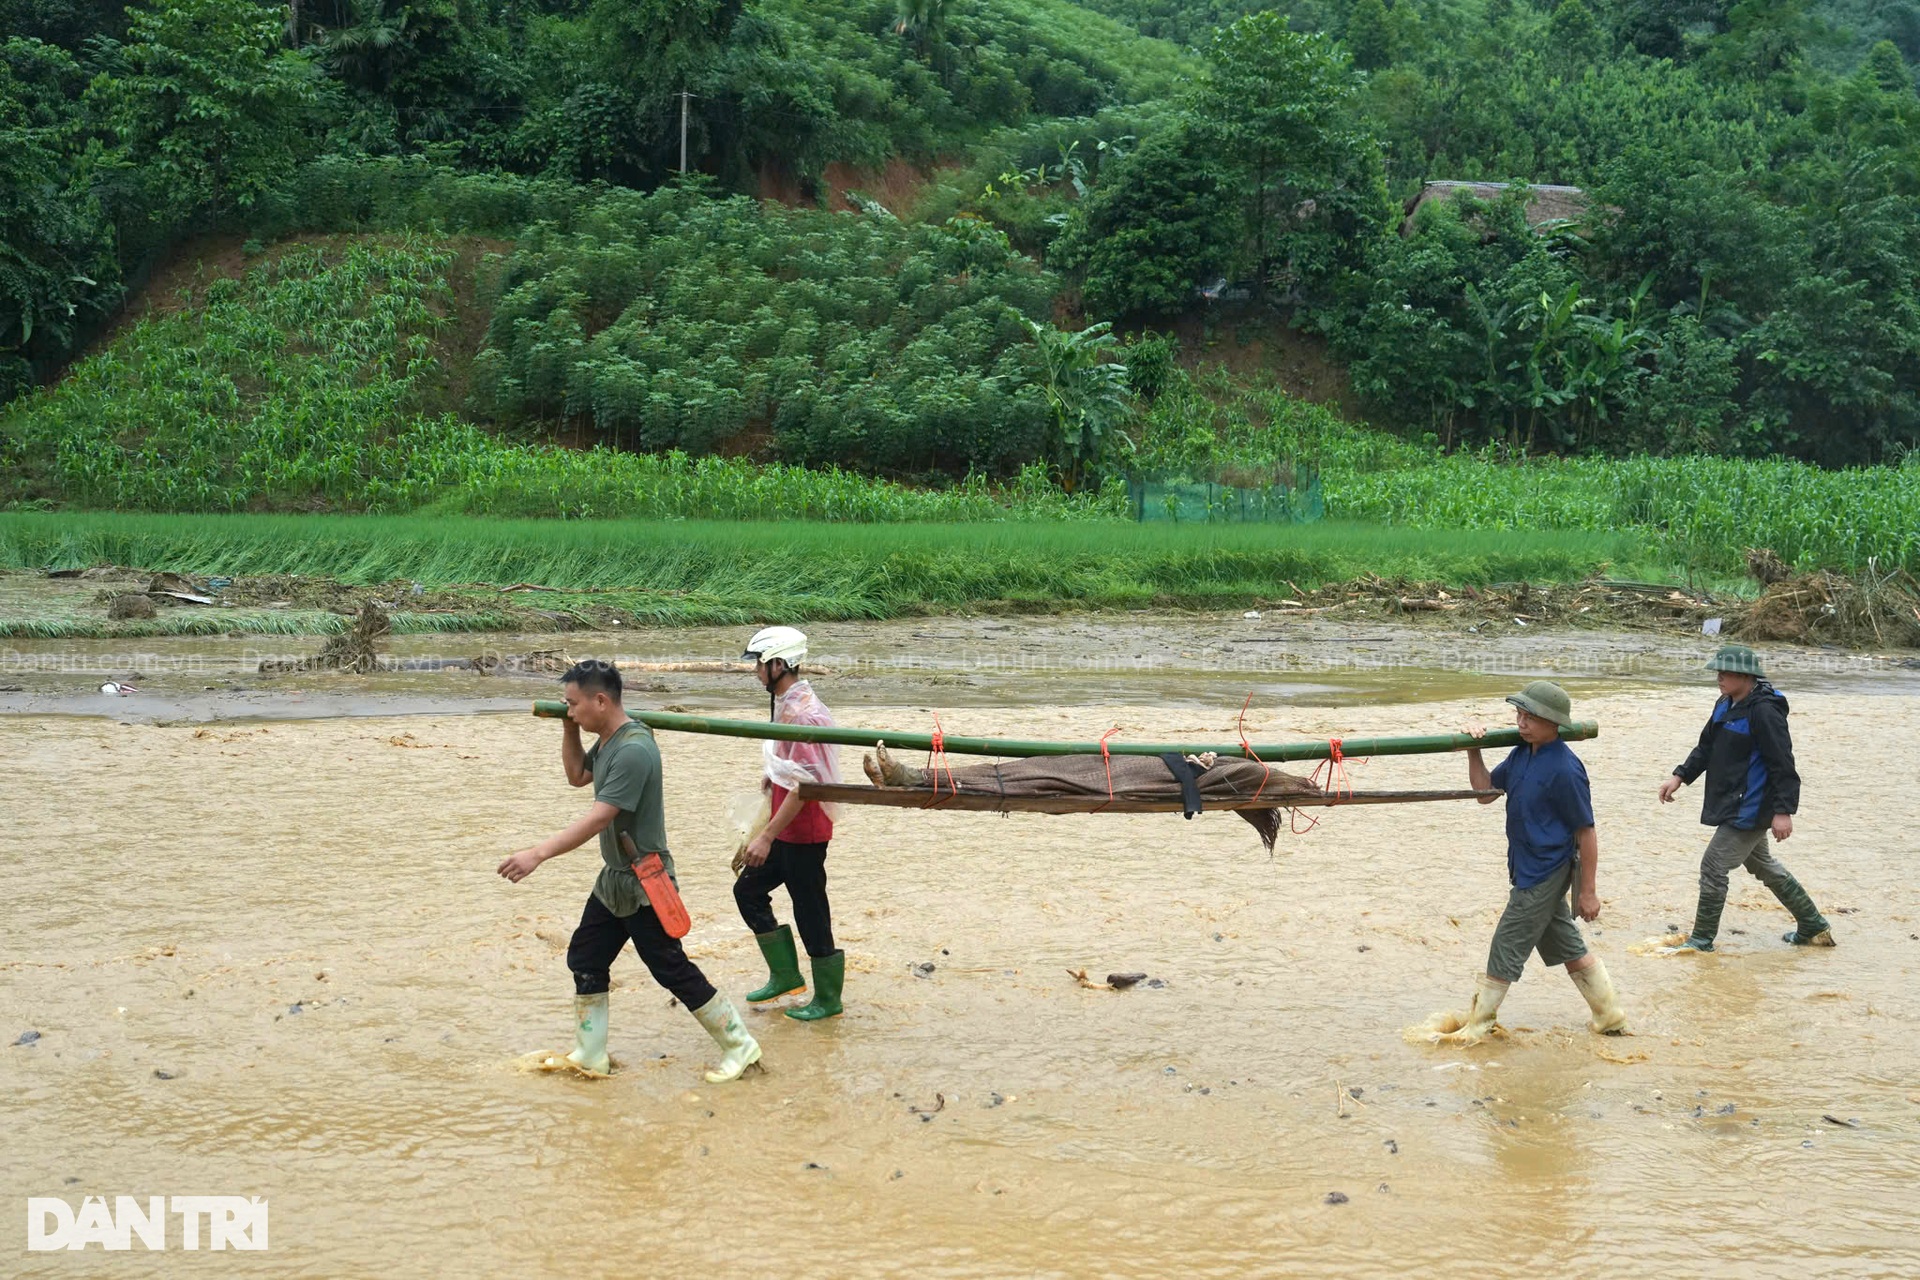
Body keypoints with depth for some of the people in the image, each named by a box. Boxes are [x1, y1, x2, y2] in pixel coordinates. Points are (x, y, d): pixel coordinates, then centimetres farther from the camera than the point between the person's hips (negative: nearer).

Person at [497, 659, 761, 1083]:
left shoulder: (633, 750, -26)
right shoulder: (608, 742, 4)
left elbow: (599, 818, -32)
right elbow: (577, 775, 23)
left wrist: (538, 854, -36)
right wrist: (569, 730, 5)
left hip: (644, 886, -10)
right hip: (613, 880, 10)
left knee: (673, 971, -3)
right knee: (585, 960, 13)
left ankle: (739, 1046, 9)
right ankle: (588, 1057, 24)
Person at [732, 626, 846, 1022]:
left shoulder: (803, 713, -23)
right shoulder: (786, 704, 9)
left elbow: (802, 786, -26)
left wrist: (766, 837, -25)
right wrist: (769, 776, 7)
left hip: (803, 832, -10)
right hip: (784, 829, 10)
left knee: (810, 913, 1)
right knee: (748, 890, 16)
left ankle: (827, 999, 16)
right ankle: (785, 975, 25)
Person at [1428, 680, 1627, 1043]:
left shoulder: (1564, 769, -22)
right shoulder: (1522, 754, 3)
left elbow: (1586, 832, -17)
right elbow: (1486, 792, 11)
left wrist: (1588, 891, -15)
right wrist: (1473, 753, -5)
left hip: (1543, 875, -9)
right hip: (1529, 869, 9)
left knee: (1506, 948, 1)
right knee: (1567, 946, 17)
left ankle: (1477, 1027, 13)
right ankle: (1611, 1017, 28)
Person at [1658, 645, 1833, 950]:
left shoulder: (1764, 711, -21)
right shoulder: (1726, 706, 9)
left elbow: (1782, 764, -22)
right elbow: (1706, 748, 19)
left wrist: (1784, 810, -25)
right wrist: (1680, 776, 7)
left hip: (1749, 808, -11)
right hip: (1734, 806, 11)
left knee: (1713, 867, -6)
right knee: (1763, 866, 21)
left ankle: (1702, 939, 6)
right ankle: (1814, 928, 32)